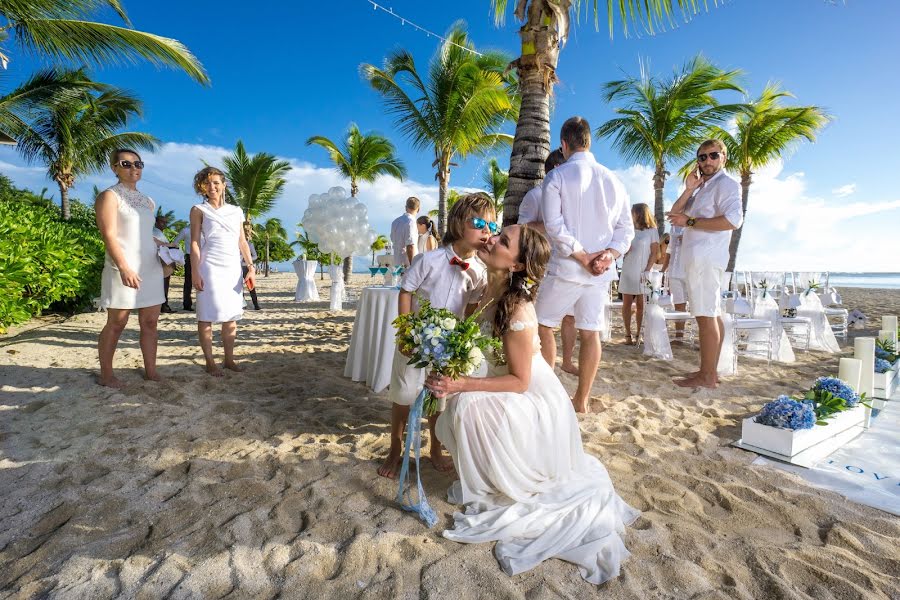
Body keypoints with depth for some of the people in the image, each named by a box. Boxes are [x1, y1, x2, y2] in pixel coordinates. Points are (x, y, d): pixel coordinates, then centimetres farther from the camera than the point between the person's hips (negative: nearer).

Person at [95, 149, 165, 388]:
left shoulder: (147, 201, 19)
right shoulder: (109, 196, -2)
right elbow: (109, 236, -13)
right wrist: (124, 267, -23)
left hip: (151, 268, 7)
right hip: (123, 270, -6)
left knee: (150, 322, 6)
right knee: (116, 324, 0)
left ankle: (151, 371, 12)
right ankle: (106, 375, 11)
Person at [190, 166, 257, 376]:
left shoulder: (236, 211, 15)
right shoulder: (199, 210, 4)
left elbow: (242, 242, 14)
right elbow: (195, 242, -2)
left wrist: (251, 267, 5)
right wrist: (195, 272, -11)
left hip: (234, 268, 4)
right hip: (210, 268, -4)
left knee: (231, 315, 6)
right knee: (207, 315, -1)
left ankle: (229, 359, 15)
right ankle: (210, 362, 6)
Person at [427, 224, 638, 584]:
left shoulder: (517, 312, -30)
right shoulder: (491, 291, -7)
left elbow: (520, 381, -23)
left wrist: (461, 385, -29)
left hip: (537, 402, -8)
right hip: (519, 398, 8)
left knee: (468, 407, -25)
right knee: (458, 409, 3)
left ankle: (504, 491, 0)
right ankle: (491, 479, 23)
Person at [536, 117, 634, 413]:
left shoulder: (557, 176, -4)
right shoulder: (613, 179, 10)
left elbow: (554, 225, -14)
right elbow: (626, 227, 6)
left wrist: (584, 257, -11)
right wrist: (610, 254, -6)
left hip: (565, 268, -4)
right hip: (601, 272, 5)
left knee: (543, 325, 11)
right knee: (591, 333, 8)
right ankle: (581, 400, 16)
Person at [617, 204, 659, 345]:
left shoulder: (652, 231, 1)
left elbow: (654, 253, -3)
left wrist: (646, 271, -10)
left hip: (643, 273, -3)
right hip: (627, 272, 4)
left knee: (641, 305, 0)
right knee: (627, 304, 2)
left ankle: (639, 334, 6)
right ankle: (628, 334, 7)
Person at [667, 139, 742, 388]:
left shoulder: (726, 183, -4)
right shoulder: (703, 188, 25)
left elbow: (733, 219, -20)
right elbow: (675, 213, 19)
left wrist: (689, 221, -17)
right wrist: (689, 190, 6)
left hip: (706, 258, -10)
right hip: (699, 258, 10)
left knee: (706, 316, -11)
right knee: (712, 315, 11)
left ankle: (707, 376, -8)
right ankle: (710, 371, 18)